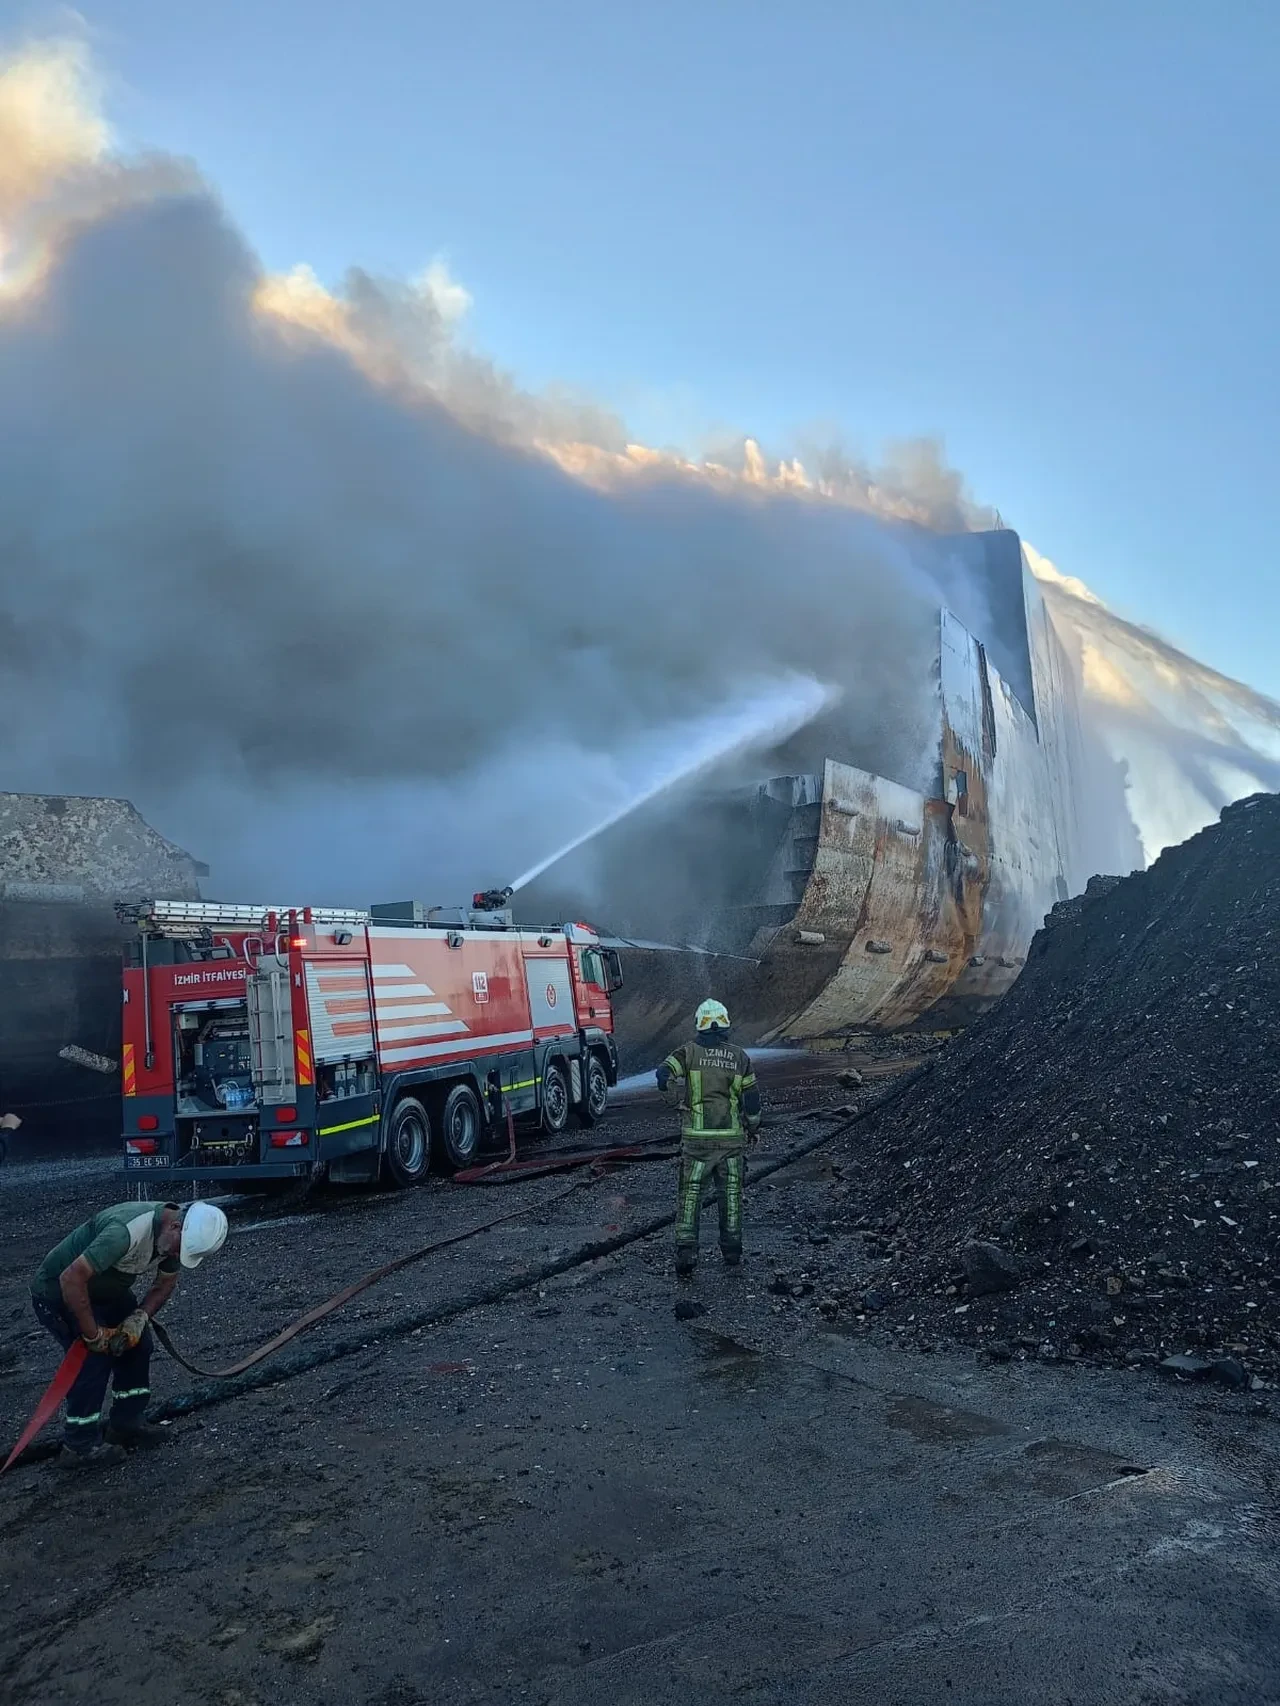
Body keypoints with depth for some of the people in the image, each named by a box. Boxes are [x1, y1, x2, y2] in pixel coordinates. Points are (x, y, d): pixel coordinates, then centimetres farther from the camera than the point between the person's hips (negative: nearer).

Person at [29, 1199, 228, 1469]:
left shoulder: (182, 1235, -13)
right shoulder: (127, 1231, -40)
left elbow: (165, 1283, 1)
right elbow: (71, 1279, -39)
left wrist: (138, 1318, -16)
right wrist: (93, 1334, -28)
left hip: (104, 1288, 8)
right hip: (58, 1290, -8)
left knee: (137, 1345, 3)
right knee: (94, 1358, -13)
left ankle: (125, 1423, 16)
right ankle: (79, 1445, -1)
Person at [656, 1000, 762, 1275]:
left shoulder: (690, 1051, -1)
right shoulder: (740, 1056, 4)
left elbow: (665, 1070, -20)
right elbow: (752, 1098, 9)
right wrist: (753, 1128, 18)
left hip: (696, 1137, -1)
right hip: (731, 1136, 2)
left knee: (690, 1194, 4)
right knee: (730, 1193, 13)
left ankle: (686, 1253, -3)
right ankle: (732, 1250, 21)